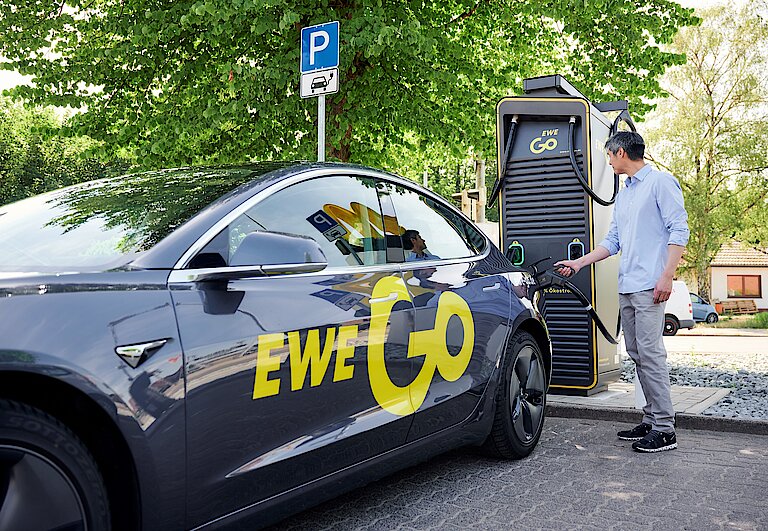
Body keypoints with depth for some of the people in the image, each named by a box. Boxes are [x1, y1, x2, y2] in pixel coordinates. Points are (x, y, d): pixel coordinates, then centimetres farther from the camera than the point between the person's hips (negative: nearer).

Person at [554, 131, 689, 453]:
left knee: (650, 353, -11)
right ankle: (651, 419, 15)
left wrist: (667, 275, -17)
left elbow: (679, 231, -9)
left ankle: (664, 429, -7)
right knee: (637, 354, 8)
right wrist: (578, 264, 20)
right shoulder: (623, 196, 24)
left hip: (648, 286, -8)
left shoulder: (661, 183, -1)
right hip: (626, 287, 9)